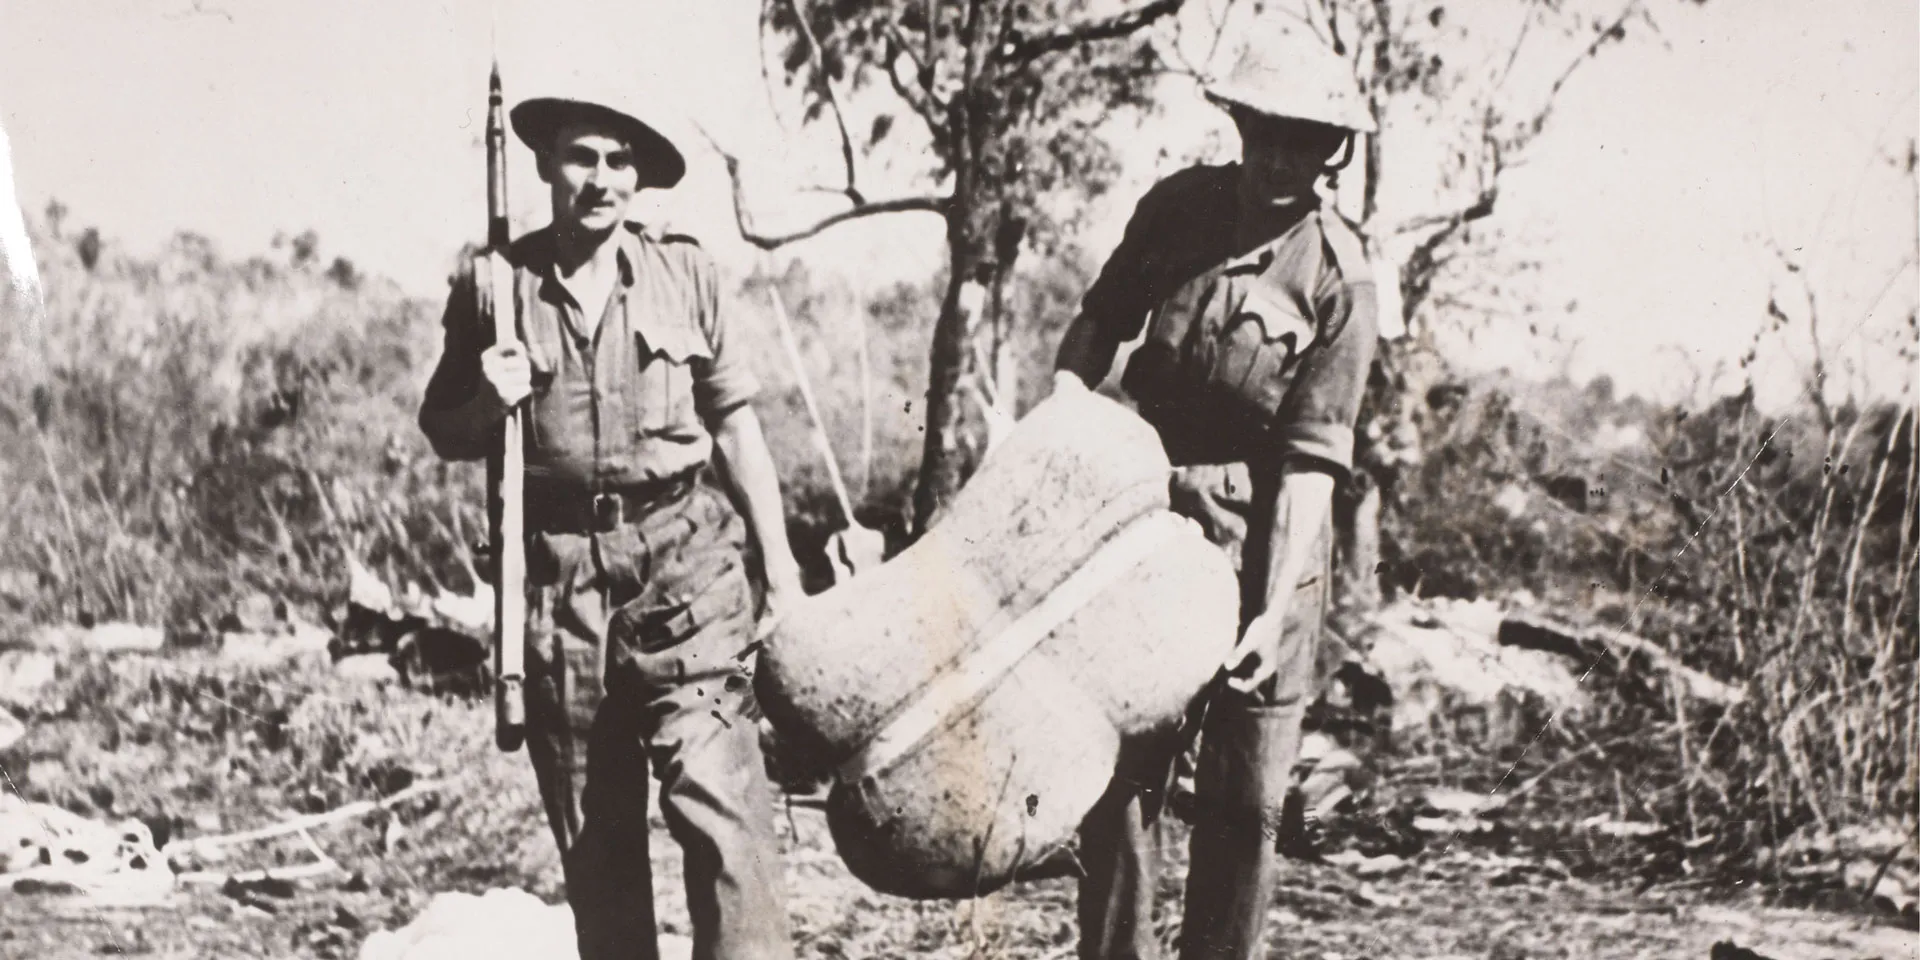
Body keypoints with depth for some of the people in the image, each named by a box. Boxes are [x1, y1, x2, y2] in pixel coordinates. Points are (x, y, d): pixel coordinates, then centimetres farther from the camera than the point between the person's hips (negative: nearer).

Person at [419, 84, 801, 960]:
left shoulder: (684, 273, 3)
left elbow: (734, 424, 9)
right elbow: (444, 433, 12)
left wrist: (779, 566, 8)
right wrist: (489, 403, -11)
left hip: (684, 555, -1)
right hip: (559, 567, 1)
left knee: (717, 796, -14)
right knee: (589, 826, 9)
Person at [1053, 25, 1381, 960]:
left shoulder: (1337, 279, -12)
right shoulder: (1177, 206, 0)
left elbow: (1310, 459, -15)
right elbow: (1097, 323, 15)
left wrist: (1274, 608, -21)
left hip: (1263, 533, -3)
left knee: (1244, 796, 4)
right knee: (1117, 772, 5)